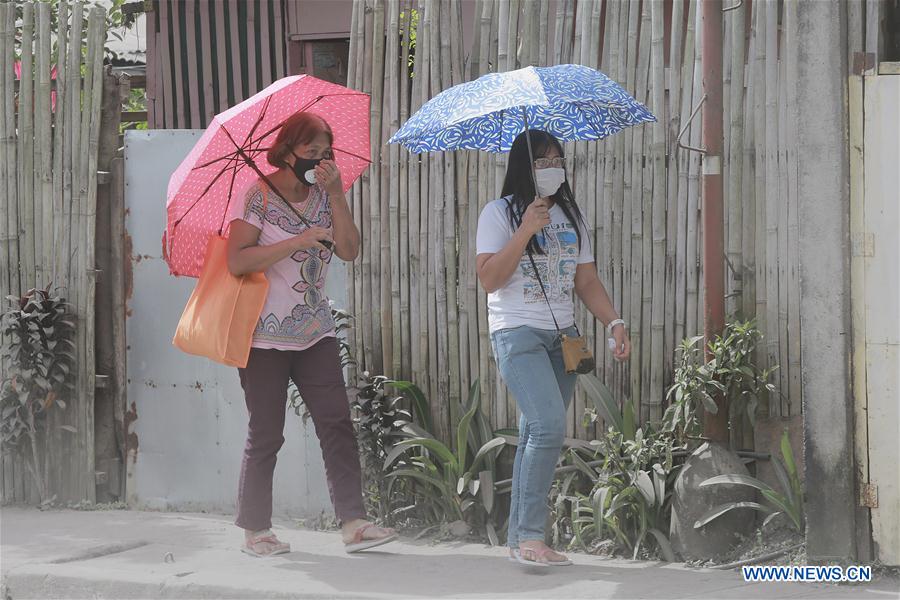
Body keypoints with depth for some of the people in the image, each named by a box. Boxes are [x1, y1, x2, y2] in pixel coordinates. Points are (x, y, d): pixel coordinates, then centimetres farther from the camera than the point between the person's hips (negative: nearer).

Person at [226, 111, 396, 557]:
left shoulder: (323, 197, 9)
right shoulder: (259, 196, -8)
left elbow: (349, 251, -3)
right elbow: (236, 261, -17)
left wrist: (335, 193, -11)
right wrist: (297, 241, -21)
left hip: (314, 331, 5)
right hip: (266, 334, -5)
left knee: (337, 424, -6)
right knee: (266, 433, 0)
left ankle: (353, 523, -9)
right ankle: (254, 531, 11)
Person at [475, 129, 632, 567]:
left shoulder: (570, 215, 16)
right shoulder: (499, 214, -1)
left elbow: (587, 280, 16)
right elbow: (489, 279, -11)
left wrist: (614, 322, 2)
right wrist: (525, 231, -16)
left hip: (562, 336, 6)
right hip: (518, 334, -6)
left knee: (535, 435, 4)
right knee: (549, 425, -21)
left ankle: (518, 539, 9)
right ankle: (530, 536, -19)